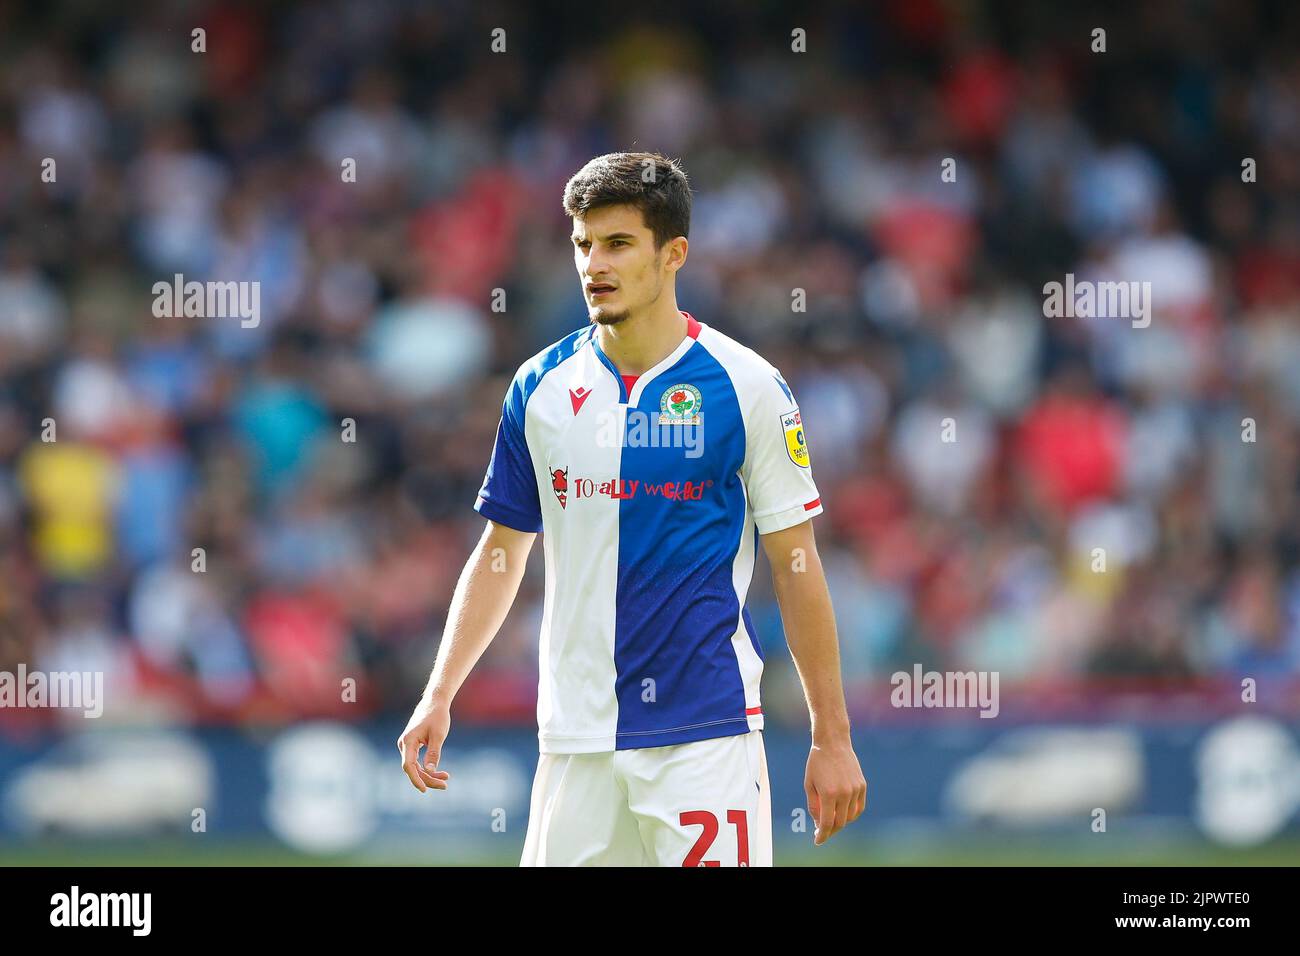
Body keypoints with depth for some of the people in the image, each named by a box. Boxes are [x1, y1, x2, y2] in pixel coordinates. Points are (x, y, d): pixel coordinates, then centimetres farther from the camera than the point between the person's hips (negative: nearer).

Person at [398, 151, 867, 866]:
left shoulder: (748, 388, -3)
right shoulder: (541, 387, 8)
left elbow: (796, 569, 0)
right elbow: (500, 551, 16)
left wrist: (832, 740, -1)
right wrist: (439, 697, 7)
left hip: (704, 735, -4)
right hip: (575, 738, 4)